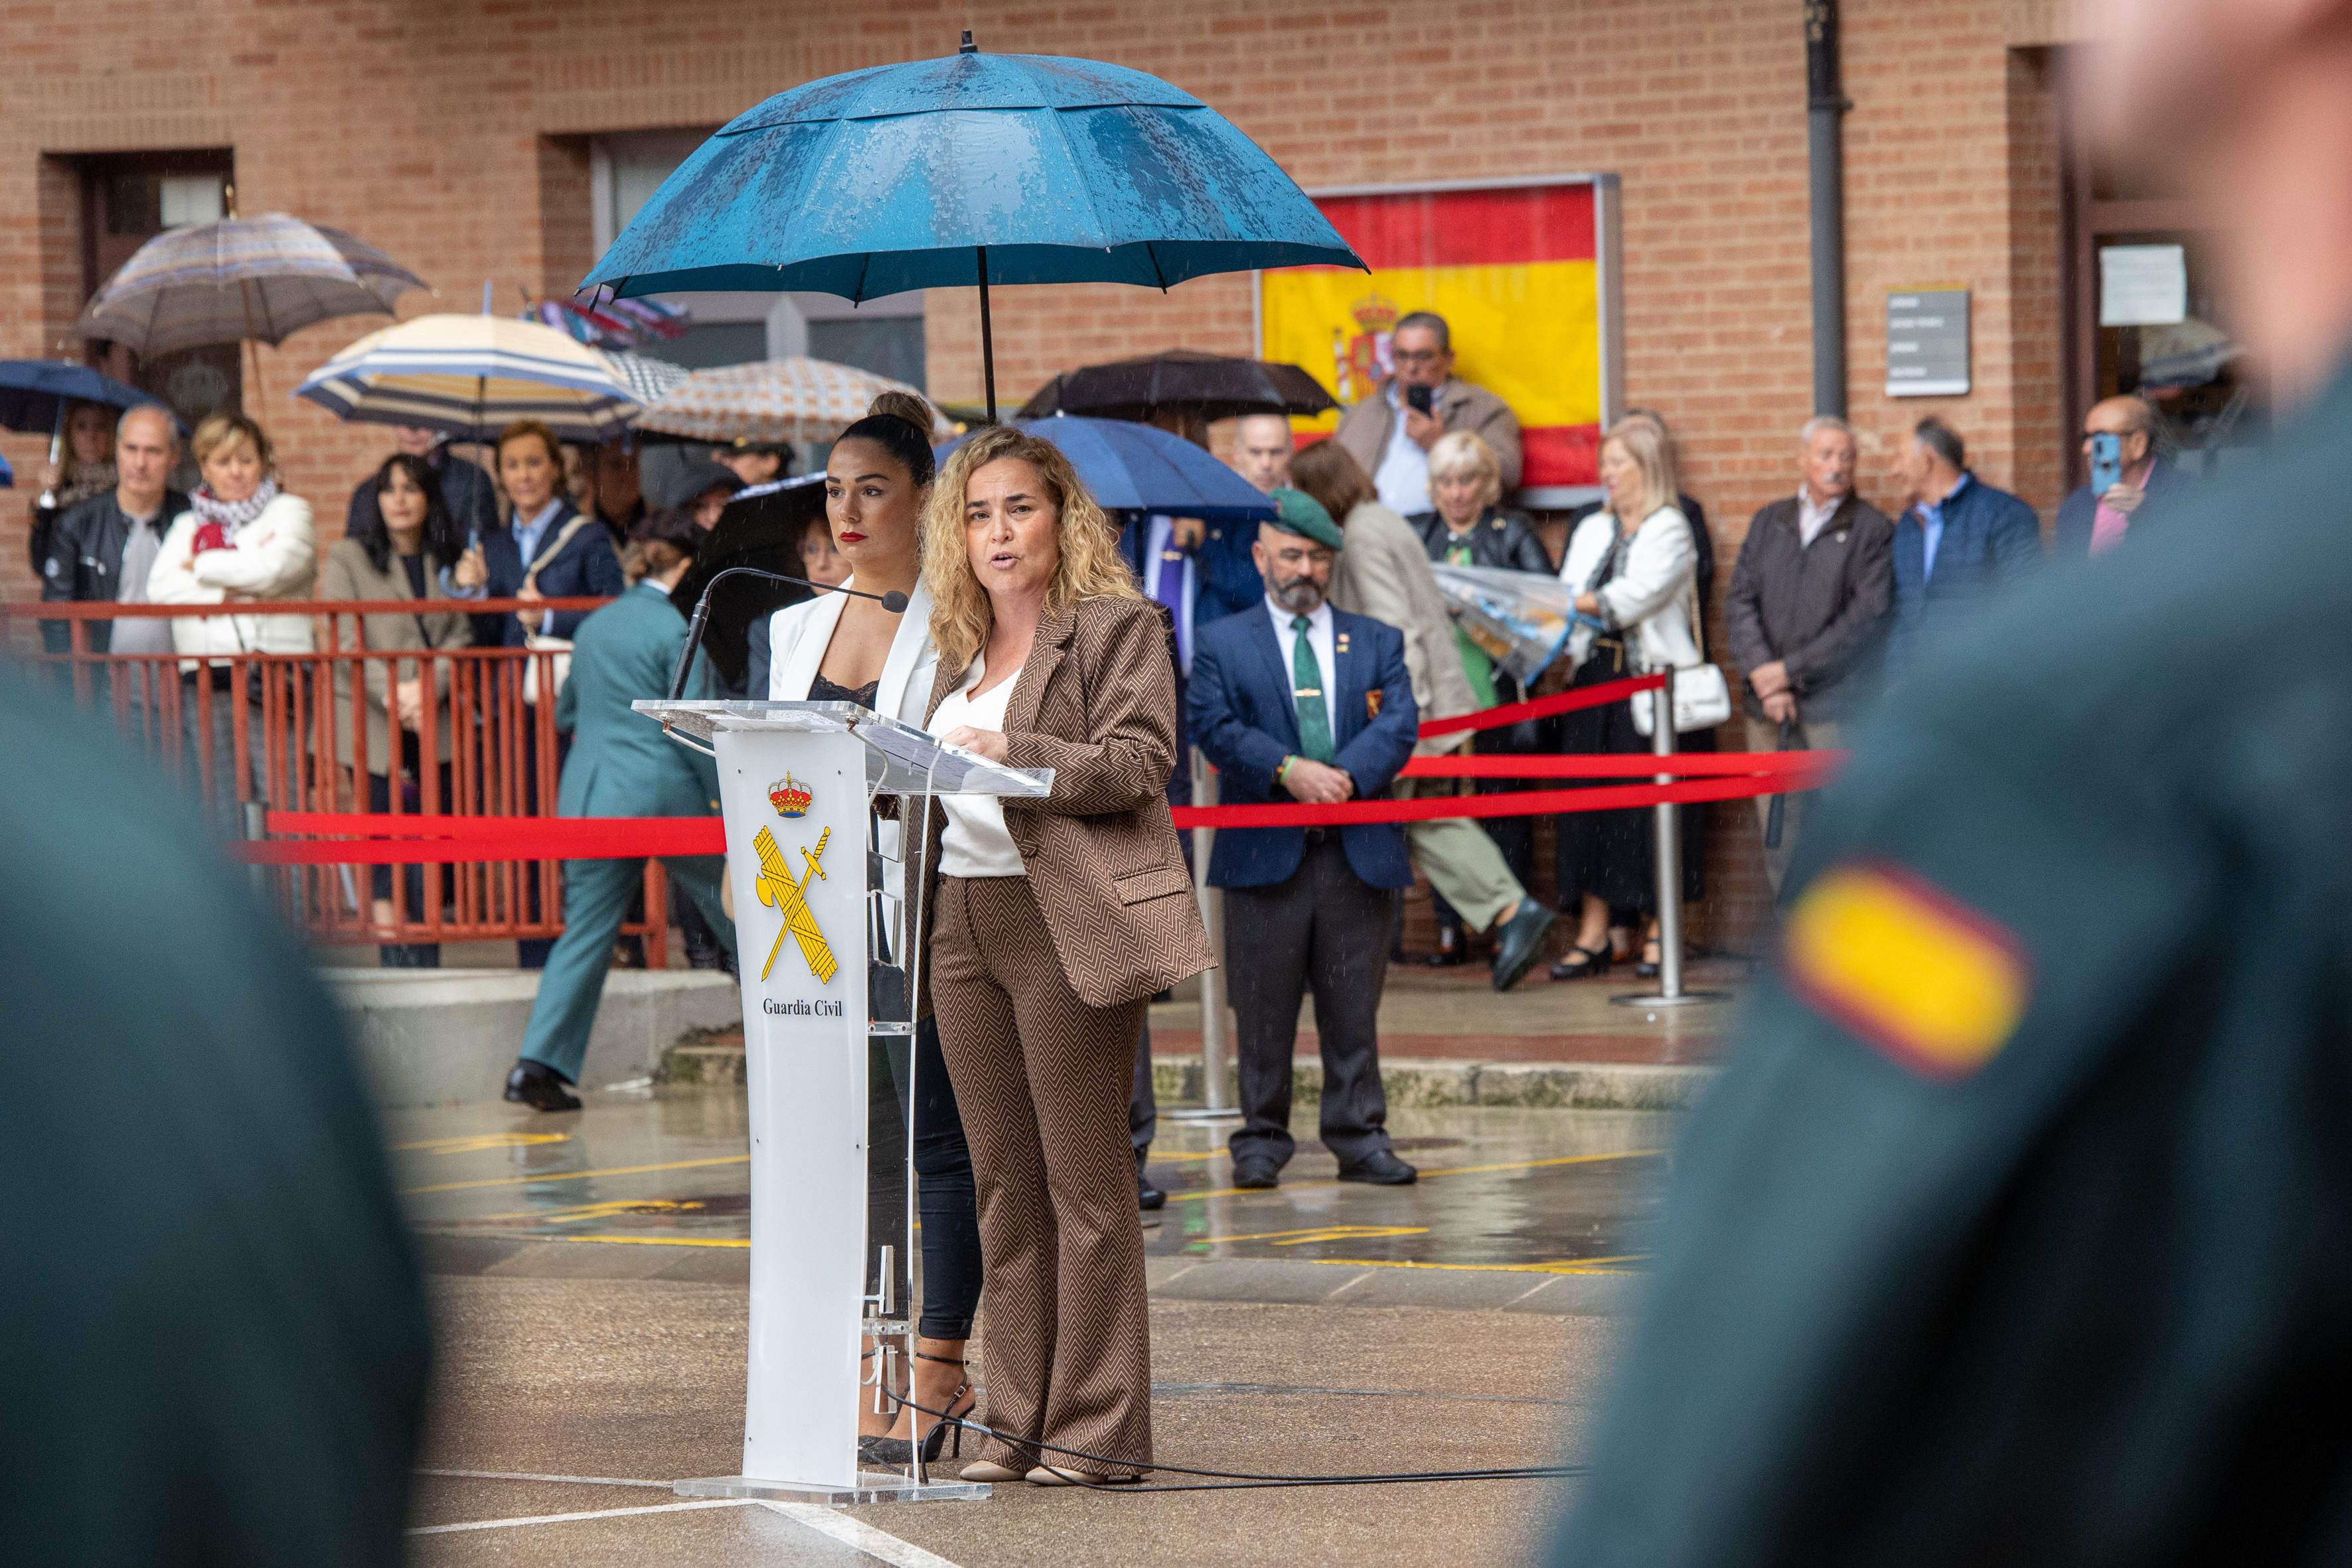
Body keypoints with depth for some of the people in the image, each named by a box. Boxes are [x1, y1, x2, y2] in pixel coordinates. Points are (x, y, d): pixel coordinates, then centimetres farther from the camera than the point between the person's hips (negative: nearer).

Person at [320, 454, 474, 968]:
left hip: (437, 727, 3)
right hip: (374, 727, -2)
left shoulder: (449, 561, 14)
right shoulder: (348, 558, 6)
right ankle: (396, 962, -3)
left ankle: (427, 971, 3)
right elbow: (345, 642, -4)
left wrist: (429, 689, -12)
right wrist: (390, 694, -16)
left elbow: (462, 637, 6)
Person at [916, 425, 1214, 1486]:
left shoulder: (1117, 628, -1)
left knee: (1084, 1180, -5)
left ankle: (1099, 1429, -2)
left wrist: (1015, 754, -23)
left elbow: (1137, 764, -13)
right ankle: (1020, 1423, 12)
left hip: (1069, 924, -7)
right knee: (1005, 1181, 8)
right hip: (964, 921, 7)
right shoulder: (961, 652, 19)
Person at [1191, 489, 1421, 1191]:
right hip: (1264, 850, -1)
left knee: (1354, 1008, 4)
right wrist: (1288, 771, -18)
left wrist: (1347, 776, -16)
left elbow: (1399, 724, 1)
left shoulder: (1376, 642, 15)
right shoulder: (1222, 644, 9)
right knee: (1264, 1009, 1)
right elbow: (1216, 728, -5)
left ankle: (1360, 1137, 9)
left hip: (1359, 849, 2)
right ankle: (1261, 1140, 9)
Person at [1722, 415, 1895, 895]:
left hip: (1835, 707, -4)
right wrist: (1764, 677, -6)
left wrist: (1791, 669, -9)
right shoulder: (1769, 523, 14)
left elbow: (1866, 619, -8)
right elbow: (1740, 603, 8)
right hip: (1769, 707, 4)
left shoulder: (1872, 529, 0)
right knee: (1778, 834, 5)